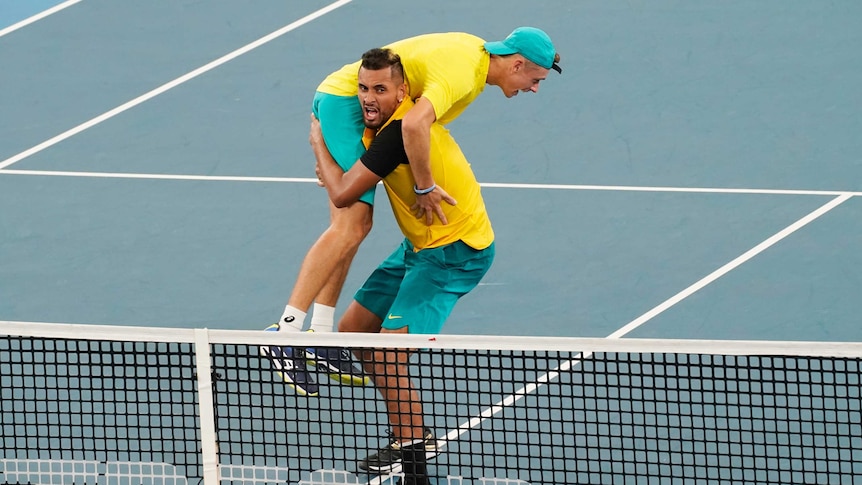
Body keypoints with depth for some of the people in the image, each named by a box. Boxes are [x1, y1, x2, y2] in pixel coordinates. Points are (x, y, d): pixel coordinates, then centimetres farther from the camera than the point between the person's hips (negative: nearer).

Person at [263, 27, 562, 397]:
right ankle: (285, 330, -21)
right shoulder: (461, 73, -24)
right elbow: (414, 125, -39)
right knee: (350, 227, -16)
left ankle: (319, 336, 9)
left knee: (353, 226, 9)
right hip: (346, 101, -11)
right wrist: (426, 187, -26)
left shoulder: (477, 51, 8)